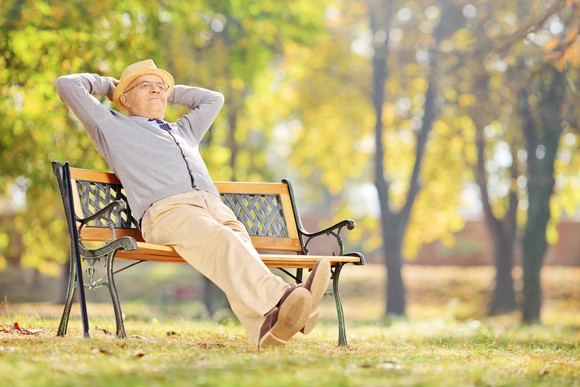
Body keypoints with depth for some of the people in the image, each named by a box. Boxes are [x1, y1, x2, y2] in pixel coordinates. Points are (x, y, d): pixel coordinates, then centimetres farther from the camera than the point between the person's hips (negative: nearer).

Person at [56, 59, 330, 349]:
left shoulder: (183, 130, 44)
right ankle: (279, 299, -64)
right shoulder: (111, 126, 29)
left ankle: (267, 325, -61)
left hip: (215, 206, 5)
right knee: (220, 240, -37)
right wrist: (108, 84, 42)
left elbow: (213, 98, 58)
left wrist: (170, 91, 54)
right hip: (165, 210, -5)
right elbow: (68, 85, 28)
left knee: (237, 246, -32)